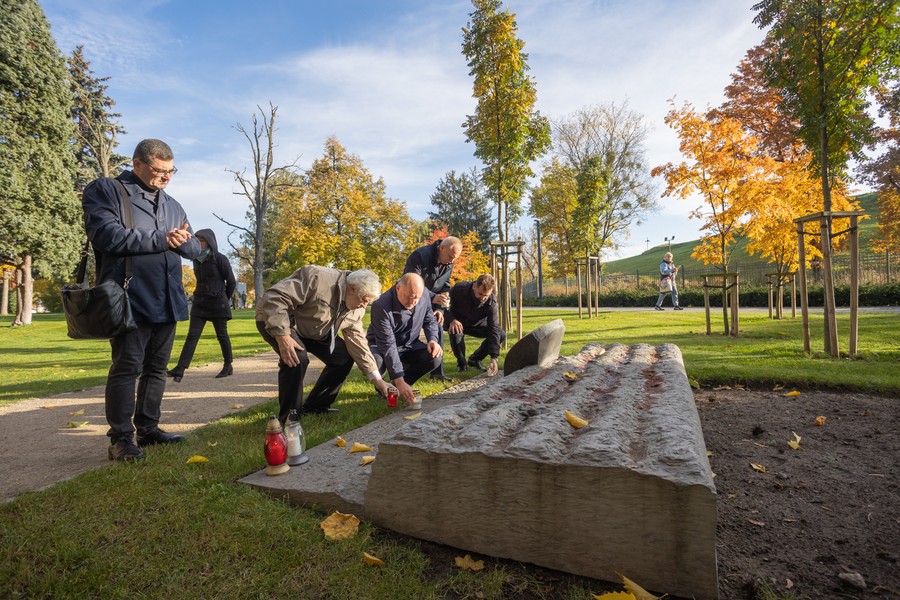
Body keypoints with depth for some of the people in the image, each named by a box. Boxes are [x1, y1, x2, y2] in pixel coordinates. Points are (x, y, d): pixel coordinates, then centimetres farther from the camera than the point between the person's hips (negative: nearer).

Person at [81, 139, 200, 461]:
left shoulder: (172, 204, 19)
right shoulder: (104, 190, 0)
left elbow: (195, 250, 15)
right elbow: (107, 235, -16)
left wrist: (183, 240, -9)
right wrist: (162, 239, -11)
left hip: (167, 302, 6)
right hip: (130, 300, -6)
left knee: (156, 368, 12)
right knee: (126, 369, -2)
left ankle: (148, 428, 23)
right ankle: (121, 438, 8)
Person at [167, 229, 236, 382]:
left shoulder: (220, 259, -9)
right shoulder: (196, 259, 8)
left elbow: (231, 281, -3)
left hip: (217, 304, -5)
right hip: (199, 303, 5)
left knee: (222, 335, 5)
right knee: (192, 336, -3)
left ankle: (228, 366, 18)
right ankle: (180, 368, -7)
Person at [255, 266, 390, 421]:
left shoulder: (356, 309, -9)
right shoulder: (318, 278, -33)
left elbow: (357, 341, -5)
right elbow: (274, 297, -34)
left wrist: (377, 380, -8)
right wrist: (282, 336, -40)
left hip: (311, 330, 7)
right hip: (276, 320, -7)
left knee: (344, 358, -3)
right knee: (298, 358, -32)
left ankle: (315, 406, 14)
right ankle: (289, 417, -9)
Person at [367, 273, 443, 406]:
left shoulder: (424, 295, -15)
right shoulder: (381, 306, -32)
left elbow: (429, 320, 3)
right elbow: (387, 345, -35)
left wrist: (433, 339, -19)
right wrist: (399, 381, -39)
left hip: (409, 346, 5)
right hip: (381, 346, -4)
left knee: (434, 358, -21)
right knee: (375, 363, -37)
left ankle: (404, 385, 5)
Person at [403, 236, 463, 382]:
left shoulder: (449, 265, -3)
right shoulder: (420, 256, -26)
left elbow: (445, 288, 4)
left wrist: (440, 309, -10)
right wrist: (433, 297, -36)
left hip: (430, 304, 6)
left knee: (438, 331, 1)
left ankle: (438, 371, 11)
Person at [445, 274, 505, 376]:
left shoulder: (492, 302, -26)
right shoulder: (458, 289, -31)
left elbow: (493, 328, -28)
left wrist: (494, 358, -35)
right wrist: (451, 319, -42)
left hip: (477, 325, 3)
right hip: (457, 322, -3)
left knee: (501, 335, -16)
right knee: (455, 332, -39)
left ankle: (474, 360, 3)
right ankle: (461, 362, -9)